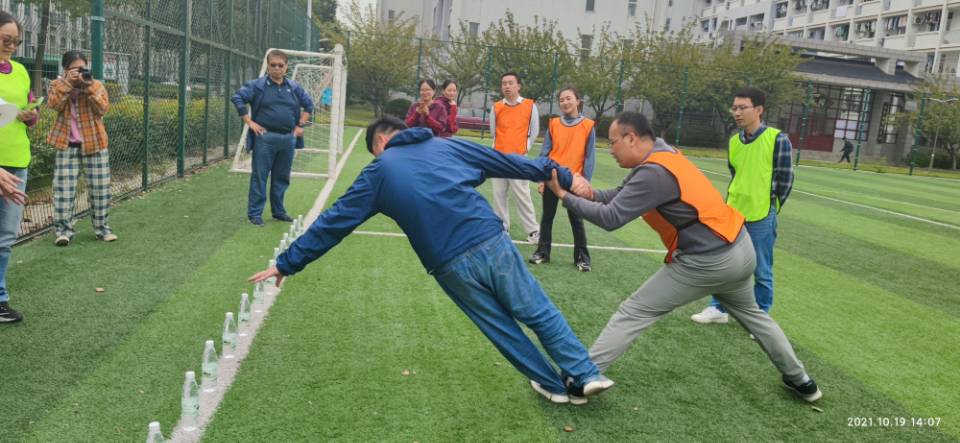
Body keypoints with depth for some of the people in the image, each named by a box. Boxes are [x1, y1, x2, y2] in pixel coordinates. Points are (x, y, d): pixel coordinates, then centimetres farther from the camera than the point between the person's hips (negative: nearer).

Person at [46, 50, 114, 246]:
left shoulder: (97, 85, 3)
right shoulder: (57, 85, 4)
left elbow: (103, 108, -12)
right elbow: (54, 105, -15)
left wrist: (89, 88, -19)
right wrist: (68, 82, -20)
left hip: (94, 144, 1)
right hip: (67, 145, 0)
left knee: (99, 187, 5)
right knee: (64, 189, -3)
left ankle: (101, 227, 17)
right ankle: (63, 229, 5)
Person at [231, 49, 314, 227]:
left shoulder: (294, 87, 8)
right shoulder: (257, 85, -3)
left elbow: (308, 104, 18)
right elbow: (237, 98, -5)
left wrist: (300, 125, 10)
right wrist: (249, 122, -9)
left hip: (288, 138, 4)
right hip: (265, 137, -4)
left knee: (282, 177, 12)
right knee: (259, 176, 0)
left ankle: (278, 210, 25)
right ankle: (254, 213, 8)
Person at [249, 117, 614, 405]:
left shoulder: (379, 171, 10)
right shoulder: (450, 146, 15)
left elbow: (335, 222, 10)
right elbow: (511, 164, 18)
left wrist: (287, 263, 17)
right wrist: (563, 175, 26)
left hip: (452, 266, -1)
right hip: (493, 243, 1)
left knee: (500, 326, 18)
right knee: (540, 313, 16)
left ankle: (553, 385, 29)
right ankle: (586, 375, 18)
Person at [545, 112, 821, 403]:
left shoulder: (653, 173, -21)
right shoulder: (660, 155, 8)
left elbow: (611, 218, -25)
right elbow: (621, 196, 11)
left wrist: (565, 196, -17)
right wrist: (590, 193, -8)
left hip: (707, 262, -9)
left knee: (632, 314, -4)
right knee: (751, 314, 32)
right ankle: (800, 381, 44)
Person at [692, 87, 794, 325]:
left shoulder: (778, 139, -11)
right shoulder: (734, 141, 4)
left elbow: (786, 177, -5)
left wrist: (771, 208, -2)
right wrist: (731, 203, 13)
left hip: (761, 218, -5)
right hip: (732, 214, 5)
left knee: (761, 272, 7)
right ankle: (719, 309, 26)